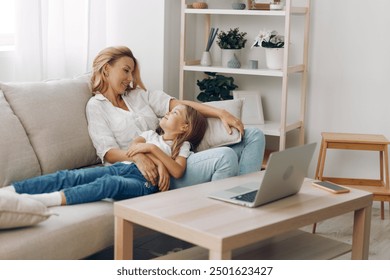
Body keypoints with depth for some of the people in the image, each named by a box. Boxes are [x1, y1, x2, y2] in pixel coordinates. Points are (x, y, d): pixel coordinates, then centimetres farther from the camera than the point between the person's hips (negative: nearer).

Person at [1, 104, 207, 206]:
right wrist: (158, 161, -4)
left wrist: (152, 149, -6)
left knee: (111, 182, -39)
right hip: (122, 167, 5)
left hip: (145, 182, -5)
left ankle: (44, 200, -57)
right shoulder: (151, 134, 35)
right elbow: (134, 147, 11)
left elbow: (177, 172, -2)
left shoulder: (183, 146, 20)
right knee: (72, 176, -21)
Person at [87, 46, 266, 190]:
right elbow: (108, 152, -5)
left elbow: (180, 105, 11)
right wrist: (137, 157, -27)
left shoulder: (139, 95, 24)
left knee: (254, 136, -2)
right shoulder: (96, 106, 7)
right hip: (155, 171, -8)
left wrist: (221, 113, -3)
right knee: (226, 157, -32)